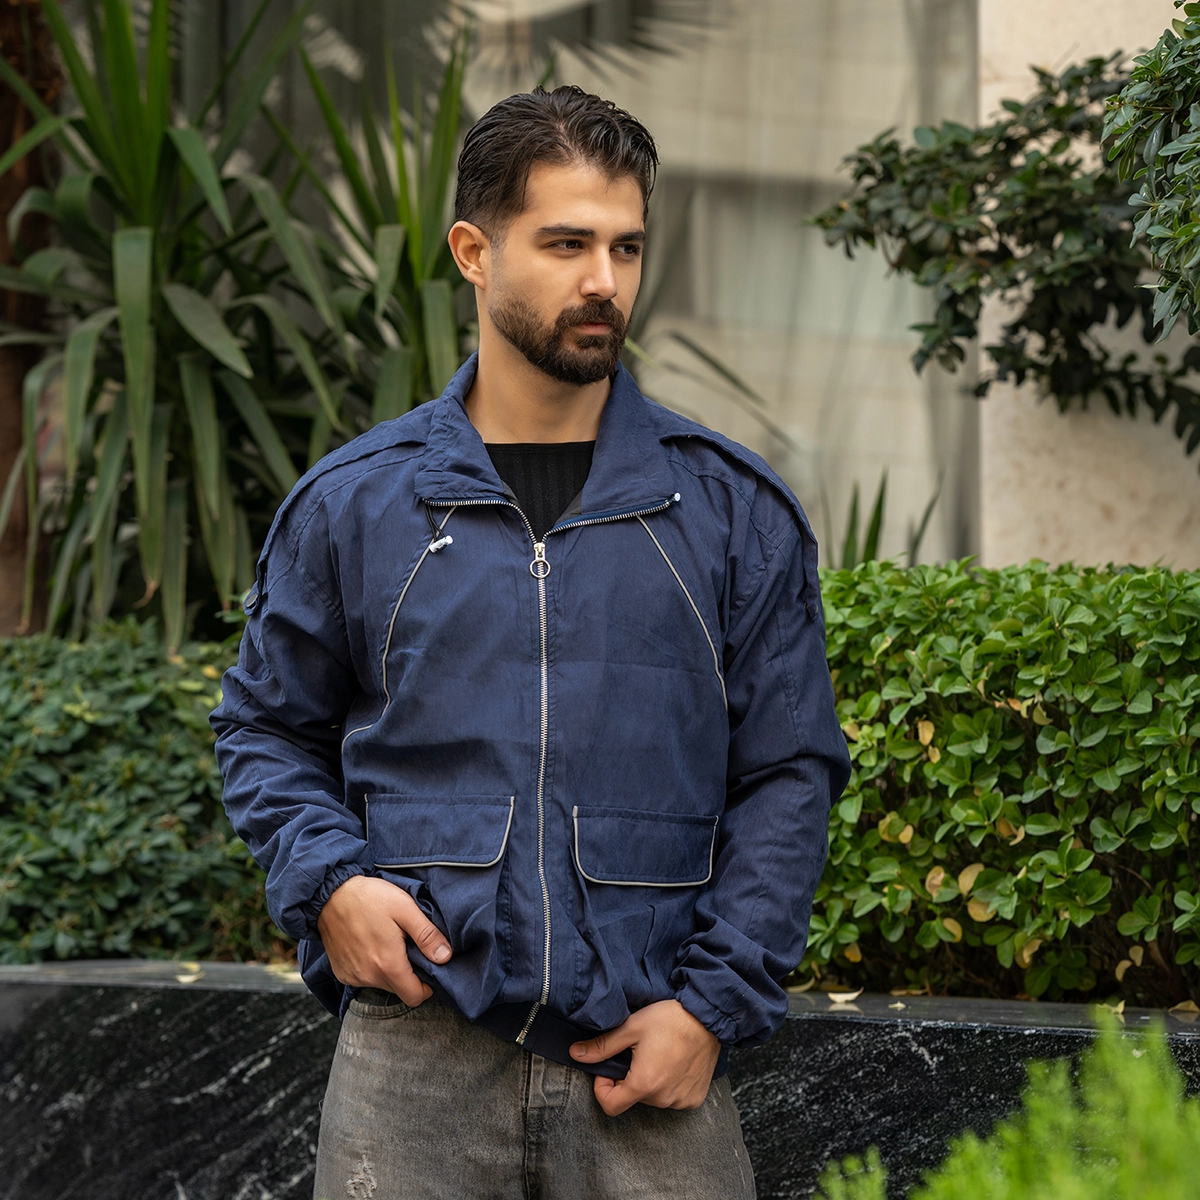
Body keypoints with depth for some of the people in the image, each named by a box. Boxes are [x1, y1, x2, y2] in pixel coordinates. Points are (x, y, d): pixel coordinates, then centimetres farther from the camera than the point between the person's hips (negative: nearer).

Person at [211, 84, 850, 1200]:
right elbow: (267, 726, 16)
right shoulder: (351, 503, 6)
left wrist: (712, 1002, -5)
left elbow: (789, 773, 4)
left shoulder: (732, 509, 5)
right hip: (416, 1059, 0)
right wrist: (327, 880, -3)